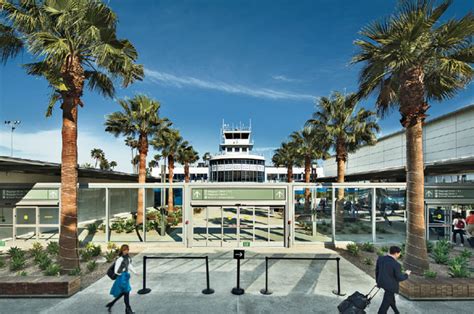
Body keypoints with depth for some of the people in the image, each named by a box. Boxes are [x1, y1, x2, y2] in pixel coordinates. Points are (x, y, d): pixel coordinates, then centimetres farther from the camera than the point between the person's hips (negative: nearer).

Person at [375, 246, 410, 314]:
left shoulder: (380, 259, -8)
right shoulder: (396, 264, -27)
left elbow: (377, 270, 3)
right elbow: (399, 278, -16)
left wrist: (378, 281, 18)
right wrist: (406, 274, 4)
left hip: (382, 282, 7)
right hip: (390, 286, -7)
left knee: (391, 297, 30)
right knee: (386, 303, 10)